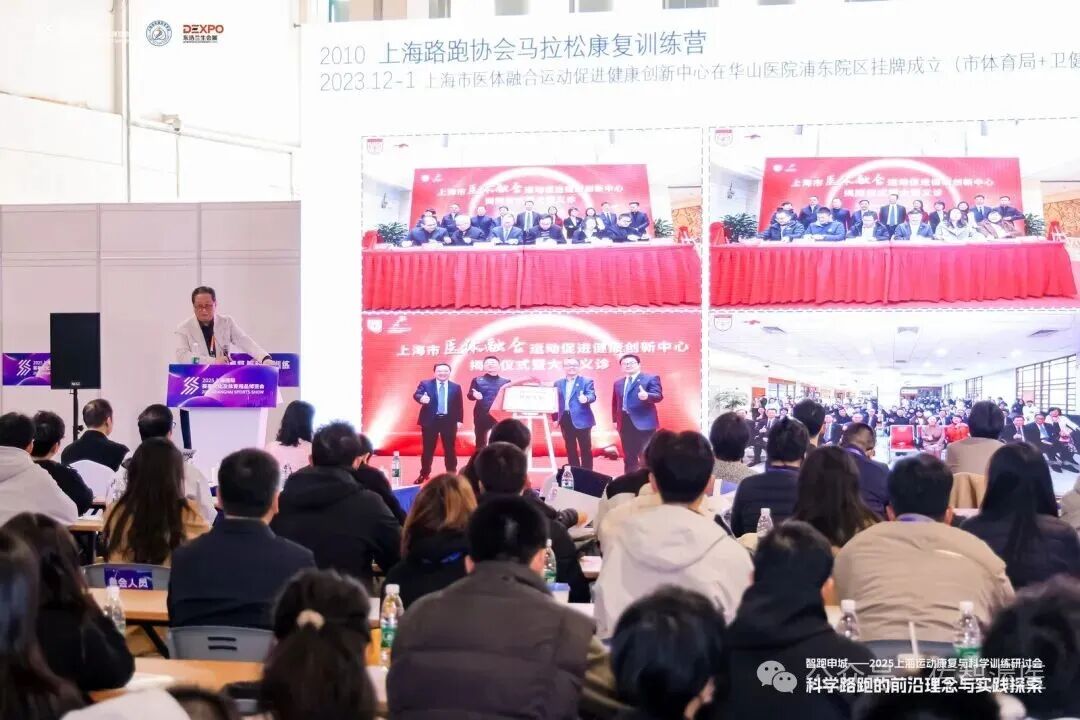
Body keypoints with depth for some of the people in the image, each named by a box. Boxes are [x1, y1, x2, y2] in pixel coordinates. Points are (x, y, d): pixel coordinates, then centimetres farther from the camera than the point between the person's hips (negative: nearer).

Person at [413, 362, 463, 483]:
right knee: (428, 448, 4)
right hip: (430, 420, -1)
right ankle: (424, 474, 14)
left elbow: (459, 405, 7)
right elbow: (416, 394, -16)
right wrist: (421, 398, -39)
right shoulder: (425, 384, 0)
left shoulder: (456, 387, 6)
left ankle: (451, 474, 14)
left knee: (450, 448, 6)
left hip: (449, 421, 1)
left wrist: (459, 420, -1)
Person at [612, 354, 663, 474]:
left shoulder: (651, 378, -1)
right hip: (625, 423, 6)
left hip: (643, 423, -6)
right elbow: (615, 403, 20)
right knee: (629, 457, 10)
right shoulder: (618, 383, 18)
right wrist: (615, 420, 12)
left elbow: (658, 396, -14)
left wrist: (647, 396, -35)